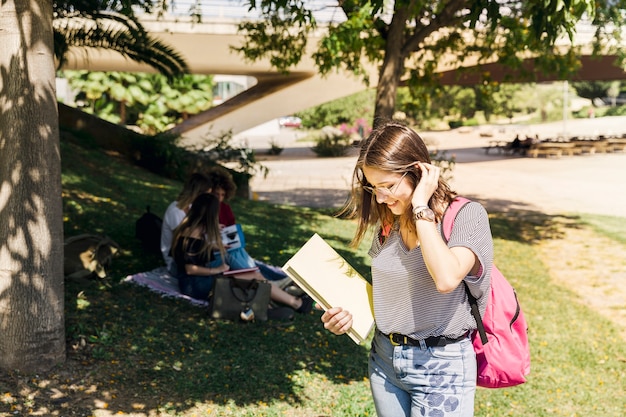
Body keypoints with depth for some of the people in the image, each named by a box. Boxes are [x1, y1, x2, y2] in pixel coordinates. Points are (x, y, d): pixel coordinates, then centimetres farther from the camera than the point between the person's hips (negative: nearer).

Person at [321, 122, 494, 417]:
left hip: (440, 366, -6)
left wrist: (421, 208, -24)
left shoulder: (466, 215, -14)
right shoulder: (387, 222, 4)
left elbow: (447, 278, -32)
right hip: (384, 359, 6)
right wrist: (349, 315, -3)